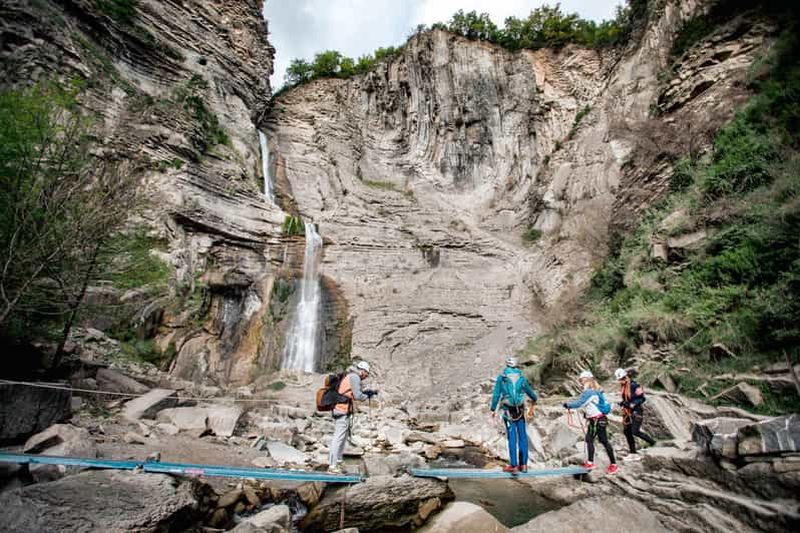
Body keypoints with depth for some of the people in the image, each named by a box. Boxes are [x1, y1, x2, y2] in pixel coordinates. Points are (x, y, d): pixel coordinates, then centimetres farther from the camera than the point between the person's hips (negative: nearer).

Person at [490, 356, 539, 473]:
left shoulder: (501, 377, 0)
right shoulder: (521, 377, 7)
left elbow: (496, 394, -2)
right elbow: (529, 391, 22)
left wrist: (493, 409, 6)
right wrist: (535, 398, 43)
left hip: (508, 411, -2)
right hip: (520, 410, 2)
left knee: (512, 438, 1)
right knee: (522, 436, 11)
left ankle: (514, 465, 3)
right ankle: (523, 464, 16)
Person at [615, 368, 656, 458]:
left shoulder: (634, 385, -18)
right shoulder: (624, 386, 8)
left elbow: (642, 398, -18)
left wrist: (631, 405, -25)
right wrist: (623, 403, 2)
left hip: (636, 411, -8)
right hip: (628, 412, 8)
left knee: (635, 432, -16)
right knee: (627, 432, 9)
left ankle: (653, 443, 6)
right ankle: (633, 453, 21)